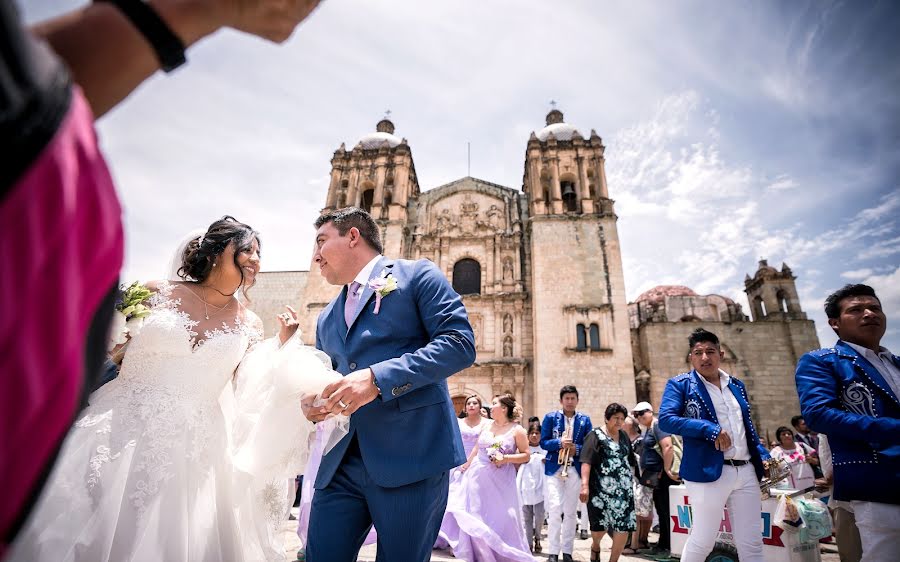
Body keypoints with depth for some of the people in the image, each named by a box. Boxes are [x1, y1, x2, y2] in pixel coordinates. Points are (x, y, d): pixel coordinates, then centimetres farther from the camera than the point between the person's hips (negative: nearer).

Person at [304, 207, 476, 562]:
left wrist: (378, 378, -21)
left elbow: (460, 343, -12)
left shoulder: (417, 275, 0)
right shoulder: (326, 319, 21)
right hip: (342, 462, 6)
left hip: (410, 453, -5)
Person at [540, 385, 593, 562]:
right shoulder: (550, 418, 1)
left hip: (575, 470, 2)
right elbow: (543, 442, -2)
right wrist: (560, 442, -19)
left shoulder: (585, 420, 6)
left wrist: (576, 449, -15)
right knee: (555, 509, -8)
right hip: (554, 469, -2)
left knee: (570, 512, 10)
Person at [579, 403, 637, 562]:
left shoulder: (624, 436, 13)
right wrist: (585, 485, -24)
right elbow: (586, 461, -15)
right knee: (601, 525, 1)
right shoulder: (596, 435, -6)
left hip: (623, 489, 5)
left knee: (624, 526, -1)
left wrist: (630, 479, 17)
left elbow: (631, 461, 22)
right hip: (602, 489, -5)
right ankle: (595, 547, 34)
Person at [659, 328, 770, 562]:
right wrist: (709, 429, -21)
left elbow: (748, 428, 23)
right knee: (702, 541, 2)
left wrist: (764, 456, 9)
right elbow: (665, 419, -16)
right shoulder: (680, 384, -4)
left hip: (747, 472, 6)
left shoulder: (737, 386, 15)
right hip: (709, 471, -6)